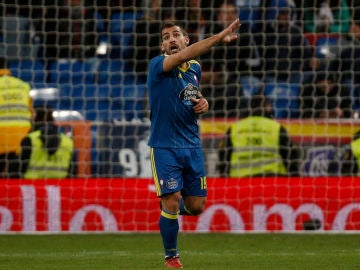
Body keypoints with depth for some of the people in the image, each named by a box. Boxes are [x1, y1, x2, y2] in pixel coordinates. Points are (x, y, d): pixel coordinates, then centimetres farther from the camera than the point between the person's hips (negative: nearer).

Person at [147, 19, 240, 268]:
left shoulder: (195, 68, 8)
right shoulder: (157, 66, -12)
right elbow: (184, 56, -31)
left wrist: (203, 102, 1)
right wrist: (220, 37, -41)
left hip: (192, 145, 5)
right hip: (164, 147, -5)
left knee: (196, 206, 4)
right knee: (172, 202, -10)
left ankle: (168, 209, 38)